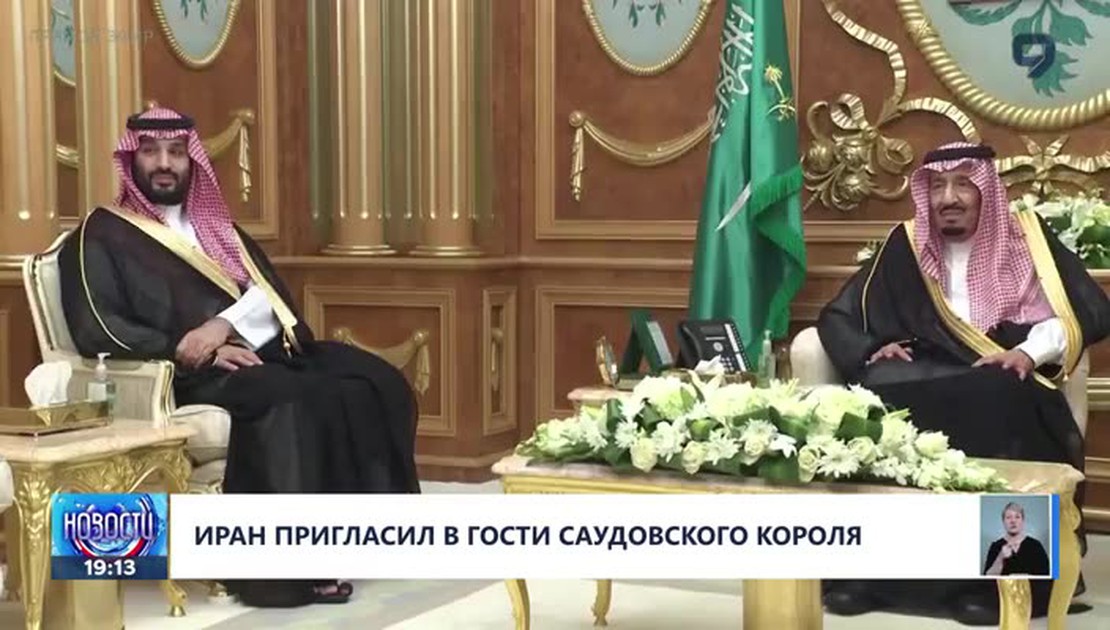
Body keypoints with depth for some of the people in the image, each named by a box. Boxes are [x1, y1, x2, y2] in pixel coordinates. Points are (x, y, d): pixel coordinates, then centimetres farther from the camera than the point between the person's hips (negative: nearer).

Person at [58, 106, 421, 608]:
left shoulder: (215, 226, 24)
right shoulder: (101, 236, 6)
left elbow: (271, 290, 8)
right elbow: (95, 329, -9)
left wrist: (225, 324, -15)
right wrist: (187, 352, -19)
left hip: (262, 350, 6)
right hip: (190, 376, -6)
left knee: (375, 383, -17)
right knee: (297, 402, -33)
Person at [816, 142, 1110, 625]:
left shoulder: (1026, 235, 11)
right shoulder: (906, 245, 15)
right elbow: (837, 317, 16)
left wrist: (1028, 351, -14)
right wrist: (871, 349, -6)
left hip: (999, 382, -1)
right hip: (924, 375, 1)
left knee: (998, 402, -38)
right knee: (874, 402, -33)